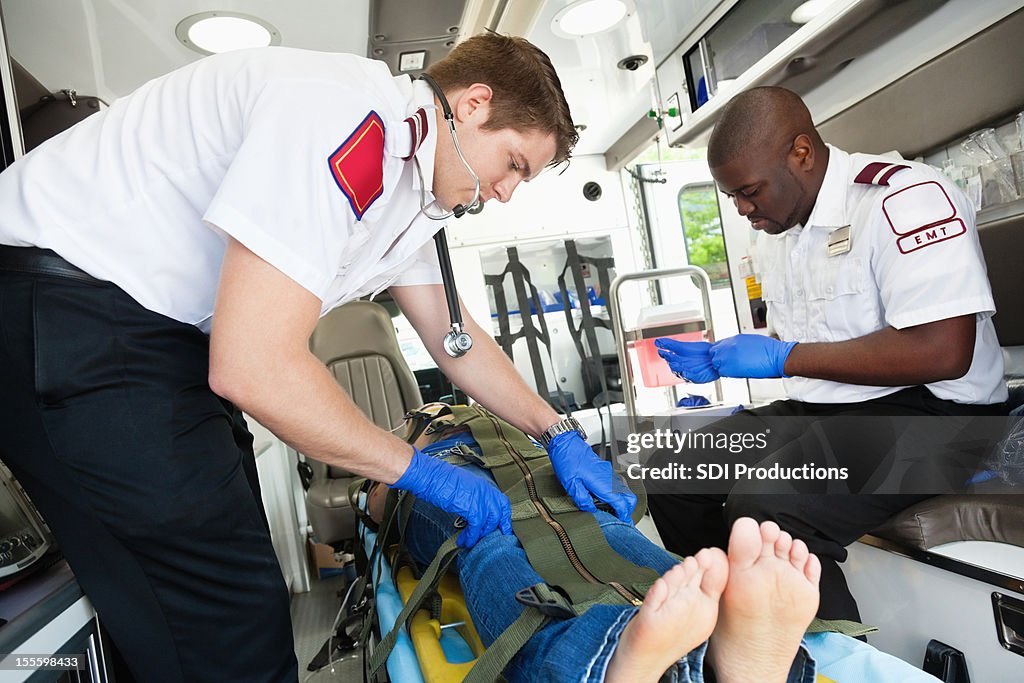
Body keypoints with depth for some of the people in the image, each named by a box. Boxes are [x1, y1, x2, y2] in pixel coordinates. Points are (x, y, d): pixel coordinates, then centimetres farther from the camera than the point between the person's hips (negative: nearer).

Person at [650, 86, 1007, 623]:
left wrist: (783, 358, -21)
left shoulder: (903, 197, -15)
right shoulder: (775, 231, 12)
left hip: (928, 414, -8)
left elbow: (943, 351, -25)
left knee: (762, 508, -32)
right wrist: (719, 360, 4)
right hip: (816, 412, 9)